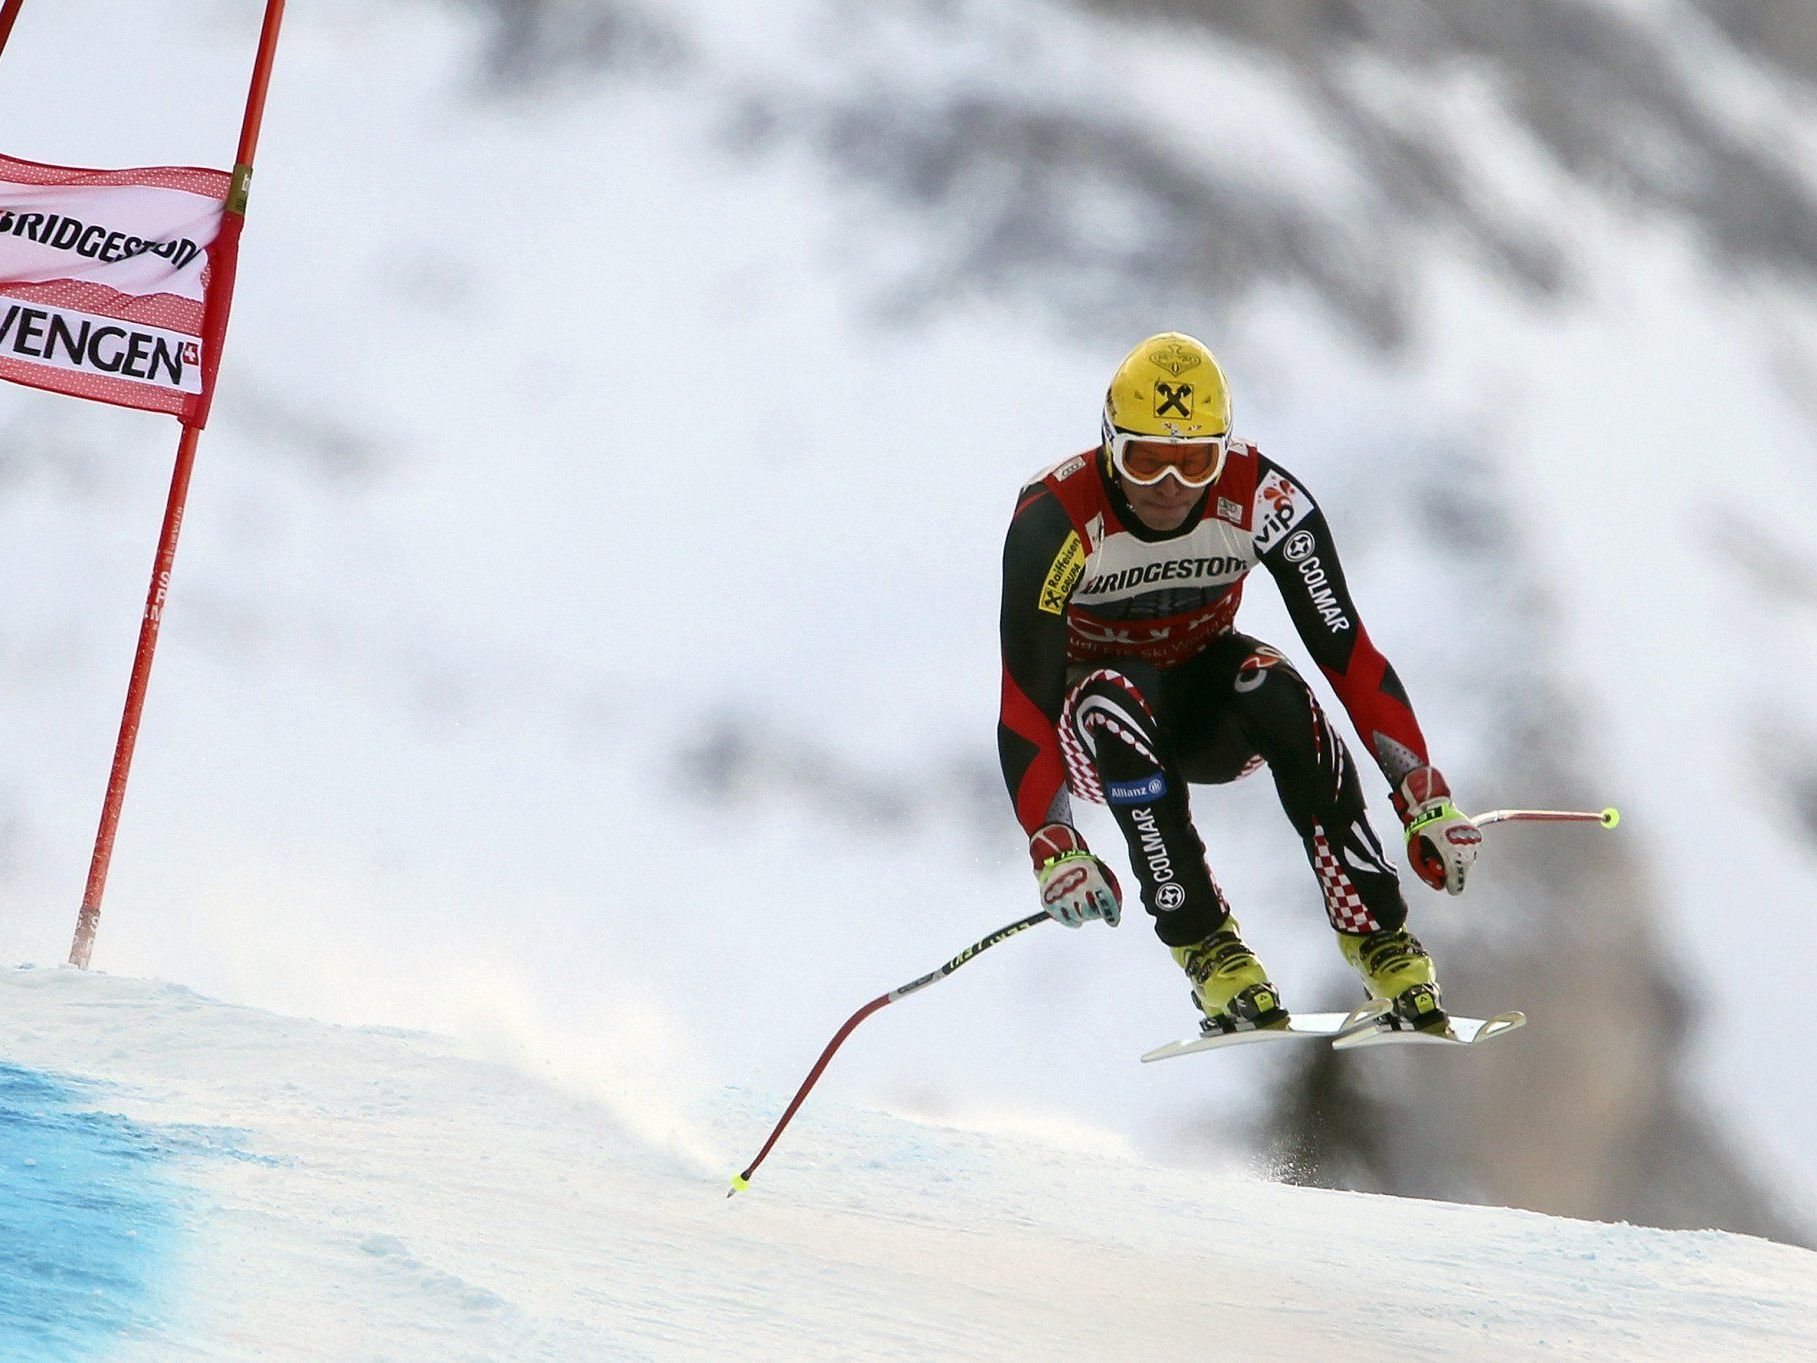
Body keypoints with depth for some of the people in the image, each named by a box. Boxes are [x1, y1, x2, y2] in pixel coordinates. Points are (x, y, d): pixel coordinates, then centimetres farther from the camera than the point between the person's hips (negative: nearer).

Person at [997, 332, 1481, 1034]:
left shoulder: (1263, 498, -22)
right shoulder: (1054, 522, -28)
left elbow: (1350, 655, -21)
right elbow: (1025, 707, -29)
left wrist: (1426, 799, -30)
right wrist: (1054, 848, -43)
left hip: (1210, 711, 2)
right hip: (1092, 727, -2)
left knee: (1275, 687, -33)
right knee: (1114, 697, -37)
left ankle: (1376, 933, -28)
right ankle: (1204, 944, -30)